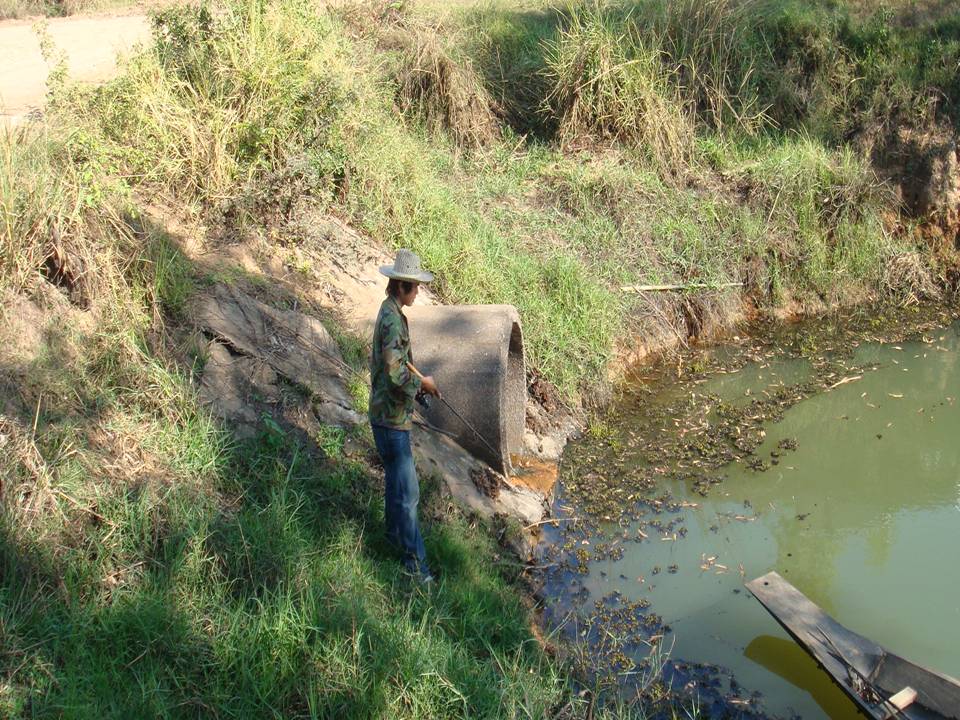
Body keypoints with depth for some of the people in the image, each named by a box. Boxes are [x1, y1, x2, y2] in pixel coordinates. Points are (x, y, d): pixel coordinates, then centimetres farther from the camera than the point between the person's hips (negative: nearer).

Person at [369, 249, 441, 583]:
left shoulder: (391, 312, 11)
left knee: (394, 477, 24)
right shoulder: (392, 318, -22)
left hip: (387, 413, 11)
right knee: (407, 490, -5)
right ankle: (415, 560, 1)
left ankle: (394, 533, 41)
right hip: (391, 417, -11)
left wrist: (418, 383, 11)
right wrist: (422, 383, -15)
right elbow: (394, 370, -30)